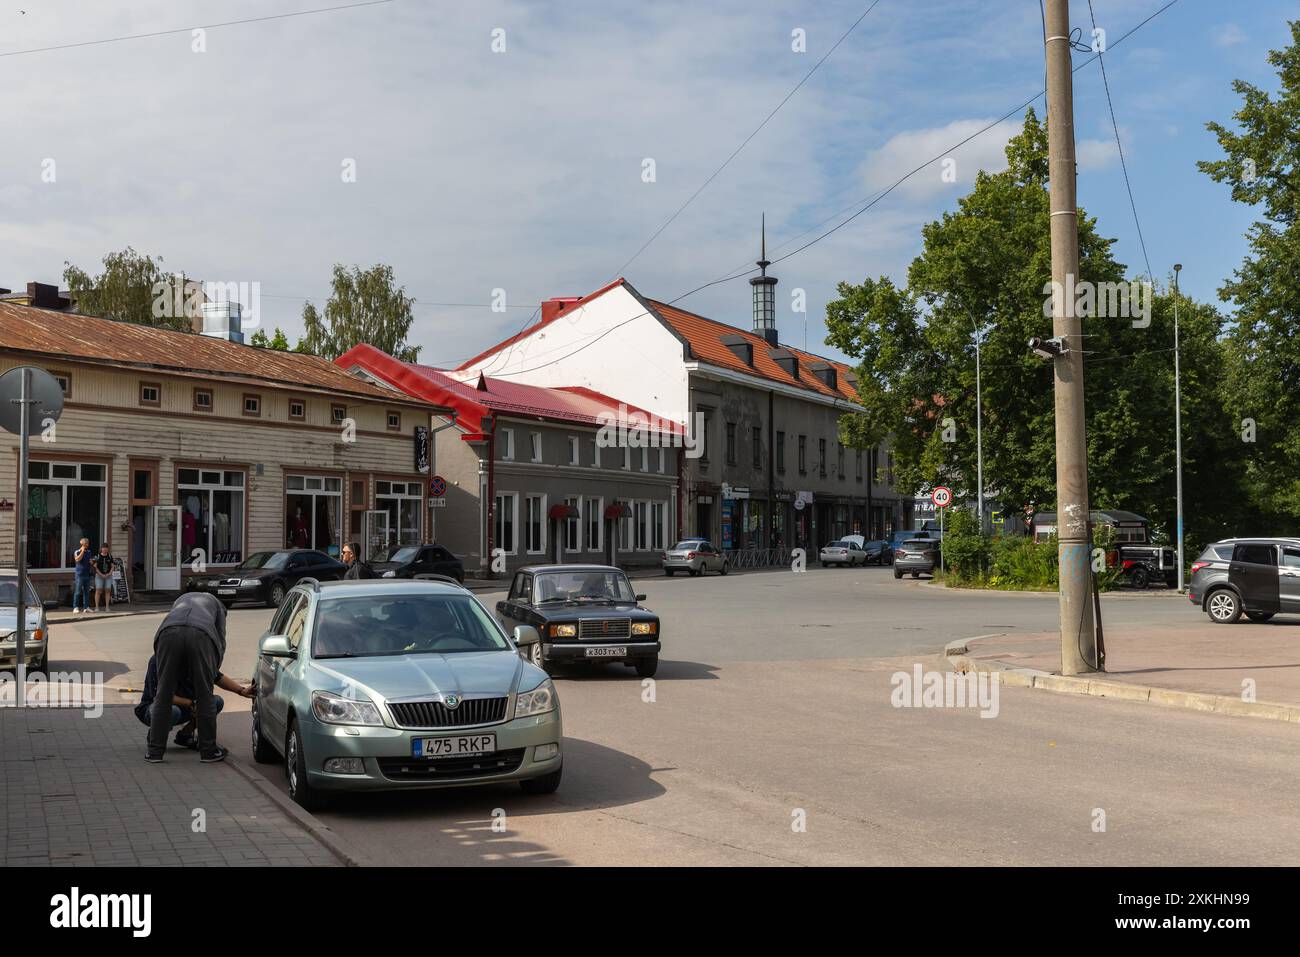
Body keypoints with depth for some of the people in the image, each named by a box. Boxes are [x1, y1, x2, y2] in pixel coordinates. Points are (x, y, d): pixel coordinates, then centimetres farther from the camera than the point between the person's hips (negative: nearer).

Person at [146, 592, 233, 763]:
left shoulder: (181, 600, 43)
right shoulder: (216, 604, 36)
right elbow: (221, 641, 25)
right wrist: (213, 671, 32)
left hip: (169, 633, 2)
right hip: (201, 635, -2)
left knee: (163, 696, 10)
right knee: (205, 696, 9)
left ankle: (155, 751, 15)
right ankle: (208, 750, 16)